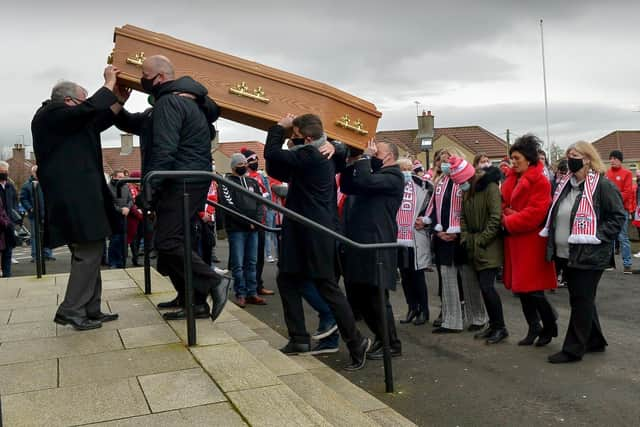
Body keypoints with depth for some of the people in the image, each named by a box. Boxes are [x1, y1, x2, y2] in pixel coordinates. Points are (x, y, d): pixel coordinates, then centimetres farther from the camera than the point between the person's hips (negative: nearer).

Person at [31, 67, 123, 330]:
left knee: (89, 252, 12)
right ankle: (71, 311, -3)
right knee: (88, 252, -10)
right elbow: (91, 109, -20)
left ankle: (91, 310, 18)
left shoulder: (71, 122, 19)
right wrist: (109, 83, -6)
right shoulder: (50, 115, -10)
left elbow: (101, 119, 26)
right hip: (73, 199, -11)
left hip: (79, 197, 11)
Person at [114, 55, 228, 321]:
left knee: (167, 243, -12)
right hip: (189, 182, 11)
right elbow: (132, 124, 29)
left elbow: (163, 151, -22)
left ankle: (213, 284, -11)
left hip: (182, 184, -11)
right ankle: (191, 299, 18)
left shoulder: (169, 102, -11)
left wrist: (149, 188, -21)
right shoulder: (182, 100, 23)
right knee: (180, 242, 12)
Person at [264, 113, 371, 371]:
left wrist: (279, 127, -4)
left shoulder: (310, 156, -18)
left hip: (315, 233, -10)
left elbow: (271, 154, -18)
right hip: (302, 232, 10)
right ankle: (299, 339, 19)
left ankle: (356, 342, 8)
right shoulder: (320, 156, 12)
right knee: (287, 280, 13)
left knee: (327, 287, -3)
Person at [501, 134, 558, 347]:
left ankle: (550, 327, 18)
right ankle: (534, 329, 26)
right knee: (520, 287, 12)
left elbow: (536, 212, -20)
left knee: (533, 290, -4)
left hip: (532, 241, -8)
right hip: (515, 241, 8)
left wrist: (508, 222, -14)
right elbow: (505, 203, 17)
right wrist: (505, 217, -4)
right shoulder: (511, 178, 11)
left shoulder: (539, 181, -12)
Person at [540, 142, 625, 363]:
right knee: (580, 299, 17)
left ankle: (573, 349, 8)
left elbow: (619, 216, -11)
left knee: (581, 300, 0)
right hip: (567, 254, 8)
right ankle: (594, 341, 33)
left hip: (589, 255, -8)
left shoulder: (603, 186, -11)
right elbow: (556, 215, 23)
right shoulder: (565, 184, 11)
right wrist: (550, 233, 10)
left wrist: (597, 236, -19)